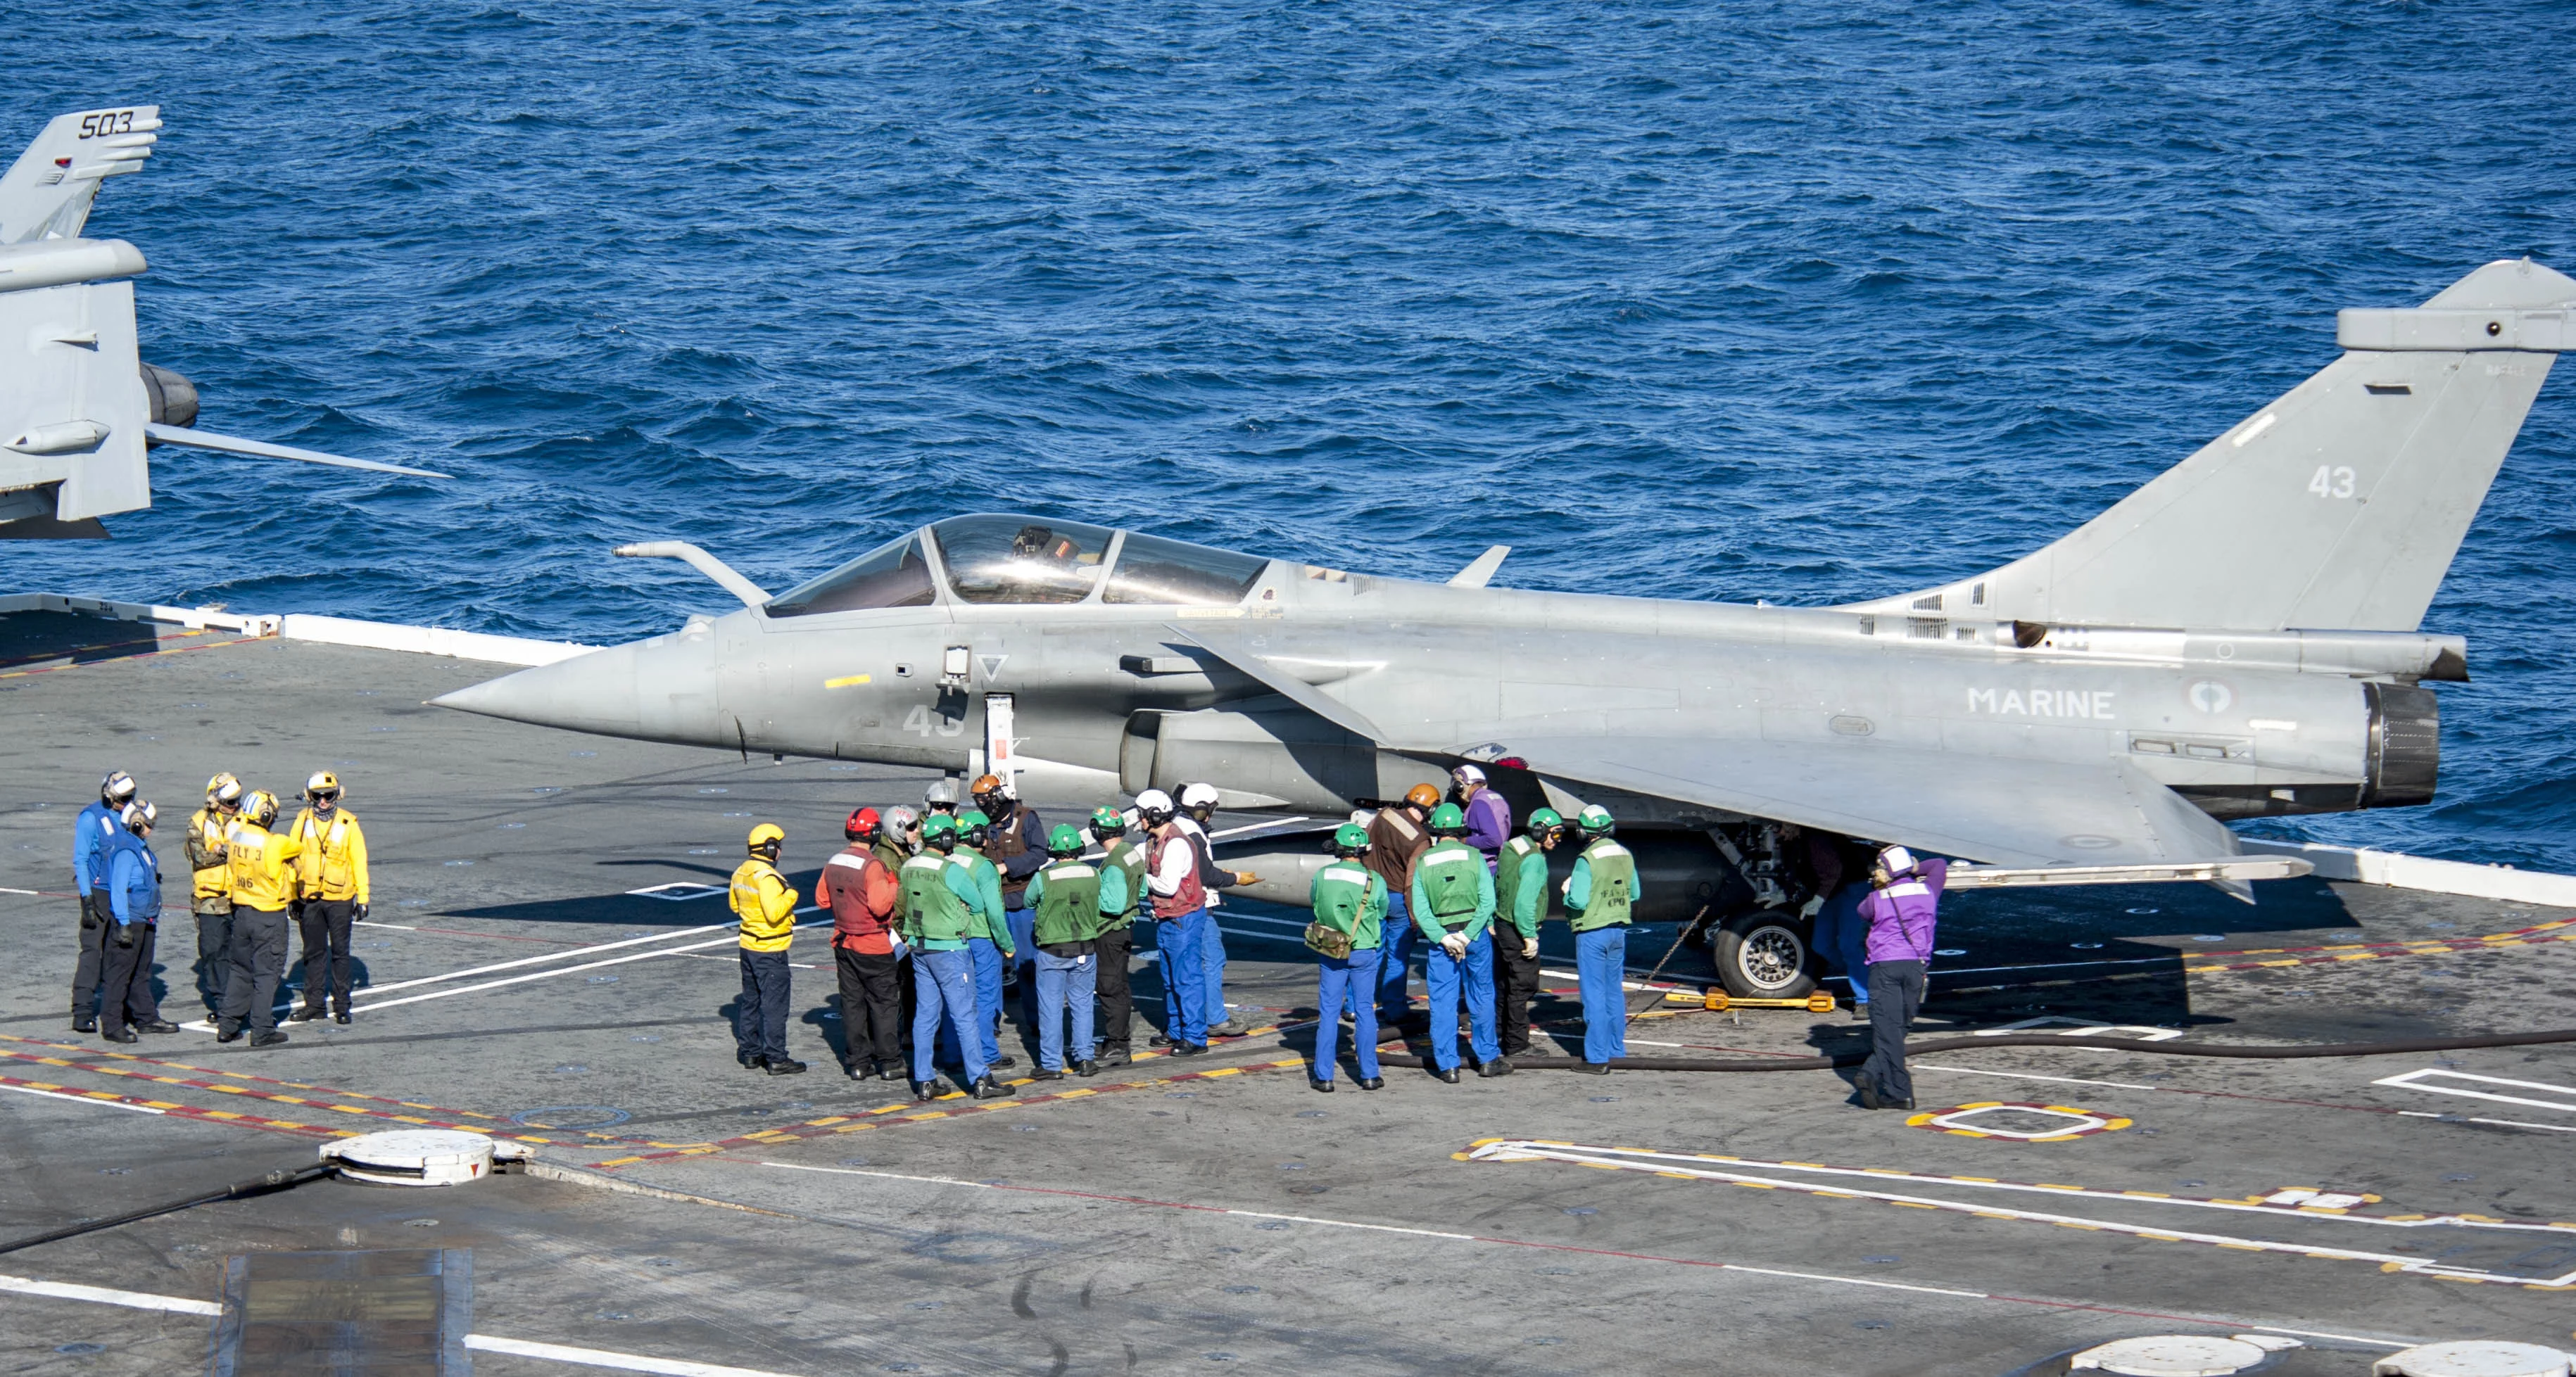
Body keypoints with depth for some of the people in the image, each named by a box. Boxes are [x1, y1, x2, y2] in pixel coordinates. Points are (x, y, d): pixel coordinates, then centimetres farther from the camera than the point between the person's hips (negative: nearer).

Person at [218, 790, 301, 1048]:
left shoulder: (234, 835, -5)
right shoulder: (277, 844, -20)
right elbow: (297, 846, -1)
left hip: (241, 911, 6)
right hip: (269, 917, -6)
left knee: (239, 970, 17)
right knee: (267, 972, 2)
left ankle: (227, 1026, 19)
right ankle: (262, 1031, 3)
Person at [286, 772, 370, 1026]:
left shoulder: (348, 824, -4)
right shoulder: (303, 821, 2)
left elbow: (359, 862, 0)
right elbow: (292, 859, 8)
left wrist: (363, 898, -3)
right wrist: (293, 897, 8)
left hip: (339, 899, -2)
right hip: (309, 898, 2)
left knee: (340, 952, 4)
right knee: (313, 952, 10)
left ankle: (341, 1005, 10)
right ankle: (314, 1004, 18)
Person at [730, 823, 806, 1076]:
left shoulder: (741, 872, 6)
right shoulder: (767, 877, -22)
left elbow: (735, 905, 19)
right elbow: (774, 912, -29)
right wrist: (790, 894, -16)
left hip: (748, 945, 9)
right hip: (770, 950, -9)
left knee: (750, 1001, 18)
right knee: (774, 1005, -3)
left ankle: (749, 1052, 24)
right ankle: (776, 1059, -1)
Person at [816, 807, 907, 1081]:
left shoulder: (833, 863, 1)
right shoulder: (872, 865, -21)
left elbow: (822, 898, 11)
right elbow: (880, 905, -28)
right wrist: (894, 888, -12)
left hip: (844, 943, 6)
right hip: (874, 946, -6)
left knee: (852, 1002, 12)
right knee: (884, 1003, 4)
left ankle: (857, 1062, 14)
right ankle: (889, 1063, 8)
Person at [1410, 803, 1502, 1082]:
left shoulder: (1423, 863, -1)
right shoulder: (1473, 856, -5)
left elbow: (1419, 908, -8)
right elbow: (1488, 900, -12)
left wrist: (1443, 939, -11)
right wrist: (1467, 935, -12)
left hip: (1439, 937, 0)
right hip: (1475, 933, 0)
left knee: (1442, 1002, 5)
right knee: (1482, 997, 13)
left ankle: (1447, 1065, 3)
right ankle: (1487, 1058, 19)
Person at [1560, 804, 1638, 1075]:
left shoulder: (1587, 860, -18)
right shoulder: (1625, 856, 4)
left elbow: (1578, 901, -23)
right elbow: (1634, 895, 12)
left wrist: (1568, 892, -2)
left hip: (1592, 933, -7)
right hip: (1618, 930, 7)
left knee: (1594, 995, -3)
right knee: (1615, 992, 17)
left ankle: (1597, 1058, -3)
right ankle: (1616, 1050, 24)